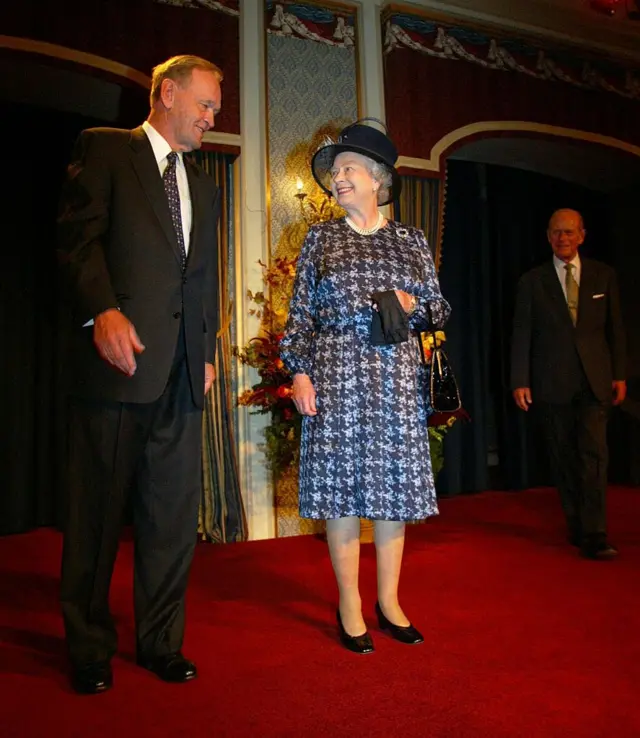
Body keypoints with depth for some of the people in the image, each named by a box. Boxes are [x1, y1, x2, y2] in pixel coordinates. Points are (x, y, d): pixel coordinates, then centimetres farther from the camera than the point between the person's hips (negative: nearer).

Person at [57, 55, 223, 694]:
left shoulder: (204, 186, 24)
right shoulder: (104, 149, 6)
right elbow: (78, 236, -7)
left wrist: (207, 350, 14)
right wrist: (102, 311, -23)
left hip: (180, 373, 6)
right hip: (117, 357, -5)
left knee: (174, 514, 7)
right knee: (97, 510, 5)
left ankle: (161, 642, 23)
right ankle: (89, 650, 21)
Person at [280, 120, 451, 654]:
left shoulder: (412, 241, 12)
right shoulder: (320, 239, 9)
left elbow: (440, 307, 14)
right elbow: (301, 313, 5)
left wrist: (414, 306, -7)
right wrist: (299, 370, -5)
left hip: (397, 378, 2)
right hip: (336, 377, -1)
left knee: (395, 485, 5)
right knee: (341, 486, -1)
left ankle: (389, 601, 21)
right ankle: (350, 606, 14)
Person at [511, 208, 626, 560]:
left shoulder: (603, 275, 8)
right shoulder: (532, 281, 4)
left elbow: (615, 328, 10)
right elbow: (521, 334, 1)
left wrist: (619, 375, 6)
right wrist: (520, 381, -5)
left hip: (594, 380, 0)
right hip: (551, 383, 0)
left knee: (594, 454, -8)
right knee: (563, 458, 6)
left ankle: (594, 535, -6)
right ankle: (575, 526, 21)